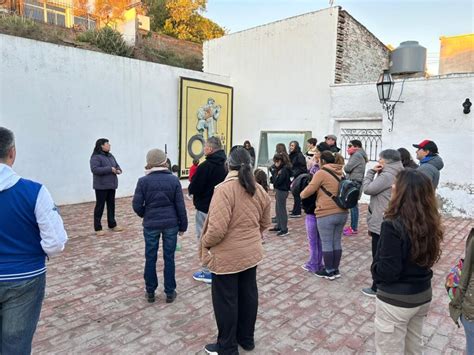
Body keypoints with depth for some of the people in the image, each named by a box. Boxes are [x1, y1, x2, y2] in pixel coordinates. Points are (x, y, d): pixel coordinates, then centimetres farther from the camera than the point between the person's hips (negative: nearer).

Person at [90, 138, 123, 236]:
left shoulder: (110, 156, 14)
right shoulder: (96, 157, -12)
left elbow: (117, 165, 21)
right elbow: (95, 169, -24)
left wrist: (118, 170, -3)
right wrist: (110, 169, -24)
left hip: (111, 185, 8)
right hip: (101, 186, -8)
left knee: (111, 205, 13)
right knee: (100, 206, -1)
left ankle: (112, 225, 25)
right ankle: (98, 228, 7)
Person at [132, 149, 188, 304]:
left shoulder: (143, 181, -6)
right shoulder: (173, 179, -5)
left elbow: (137, 205, -7)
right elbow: (180, 205, -4)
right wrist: (183, 225, 5)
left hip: (151, 224, 0)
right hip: (171, 224, 0)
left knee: (150, 258, 13)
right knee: (169, 258, 9)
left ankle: (150, 292, 24)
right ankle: (170, 292, 18)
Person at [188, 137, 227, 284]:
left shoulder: (206, 166, -21)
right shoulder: (225, 164, 5)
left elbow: (193, 188, -18)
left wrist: (191, 189, 2)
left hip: (205, 208, -8)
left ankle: (208, 272, 11)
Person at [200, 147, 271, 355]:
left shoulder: (225, 189, -22)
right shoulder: (259, 190, 1)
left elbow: (217, 228, -26)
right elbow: (265, 223, 10)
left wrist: (205, 243, -8)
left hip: (227, 256, -7)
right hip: (252, 252, 7)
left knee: (226, 301, 9)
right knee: (248, 295, 20)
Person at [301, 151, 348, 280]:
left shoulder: (321, 173, -9)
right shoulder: (340, 173, 13)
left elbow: (310, 190, -7)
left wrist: (301, 194, 11)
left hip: (327, 214, -7)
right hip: (342, 213, 7)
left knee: (327, 243, 5)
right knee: (336, 242, 15)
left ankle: (329, 271, 15)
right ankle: (335, 270, 25)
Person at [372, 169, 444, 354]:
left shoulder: (393, 225, -27)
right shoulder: (429, 222, -3)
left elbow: (386, 272, -22)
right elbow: (426, 257, 10)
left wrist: (374, 269, -5)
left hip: (396, 300, -7)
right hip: (423, 295, 7)